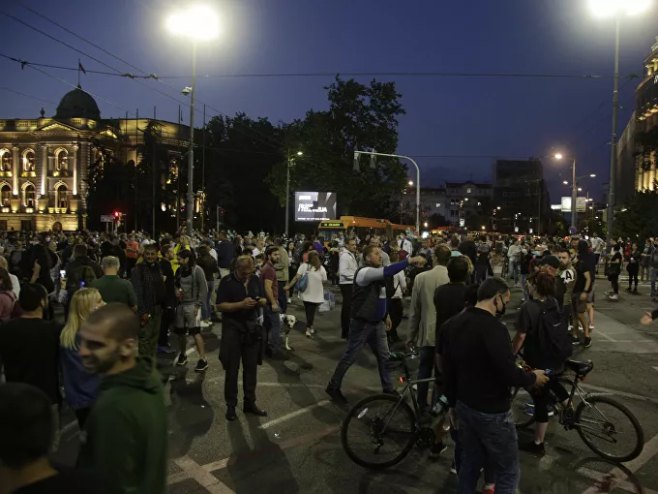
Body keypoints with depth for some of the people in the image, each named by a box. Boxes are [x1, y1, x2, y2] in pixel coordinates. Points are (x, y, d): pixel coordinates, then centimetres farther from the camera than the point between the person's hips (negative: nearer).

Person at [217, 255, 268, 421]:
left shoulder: (255, 280, 4)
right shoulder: (227, 282, -10)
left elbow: (263, 299, 14)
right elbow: (220, 306, -14)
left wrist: (262, 301, -10)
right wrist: (241, 304, -25)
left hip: (252, 328, 4)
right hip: (232, 329, -4)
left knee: (251, 367, 11)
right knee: (232, 369, 5)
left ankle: (250, 403, 24)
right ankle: (231, 405, 19)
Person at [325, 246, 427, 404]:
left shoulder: (377, 273, 9)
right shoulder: (364, 272, -20)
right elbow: (387, 271, -36)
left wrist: (386, 315, 19)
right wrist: (409, 260, -36)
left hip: (377, 323, 8)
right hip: (362, 323, -8)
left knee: (384, 357, 13)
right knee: (349, 357, 3)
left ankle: (388, 389, 27)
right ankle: (333, 387, 19)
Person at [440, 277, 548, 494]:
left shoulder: (452, 324, 2)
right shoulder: (494, 328, -25)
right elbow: (510, 375, -24)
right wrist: (533, 377, -3)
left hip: (464, 406, 8)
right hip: (491, 413, -8)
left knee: (470, 463, 21)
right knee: (507, 471, 10)